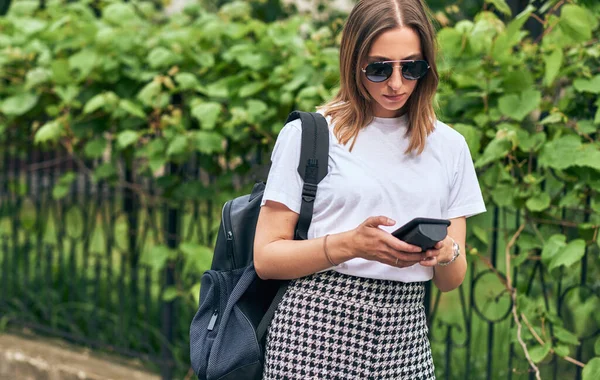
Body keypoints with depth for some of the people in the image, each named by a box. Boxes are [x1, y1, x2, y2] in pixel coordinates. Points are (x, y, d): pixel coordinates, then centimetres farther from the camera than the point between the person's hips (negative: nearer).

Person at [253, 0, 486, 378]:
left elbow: (452, 279, 12)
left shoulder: (448, 146, 10)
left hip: (405, 341, 4)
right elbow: (266, 257, -5)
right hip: (315, 334, -3)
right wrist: (350, 245, -19)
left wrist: (446, 253, -10)